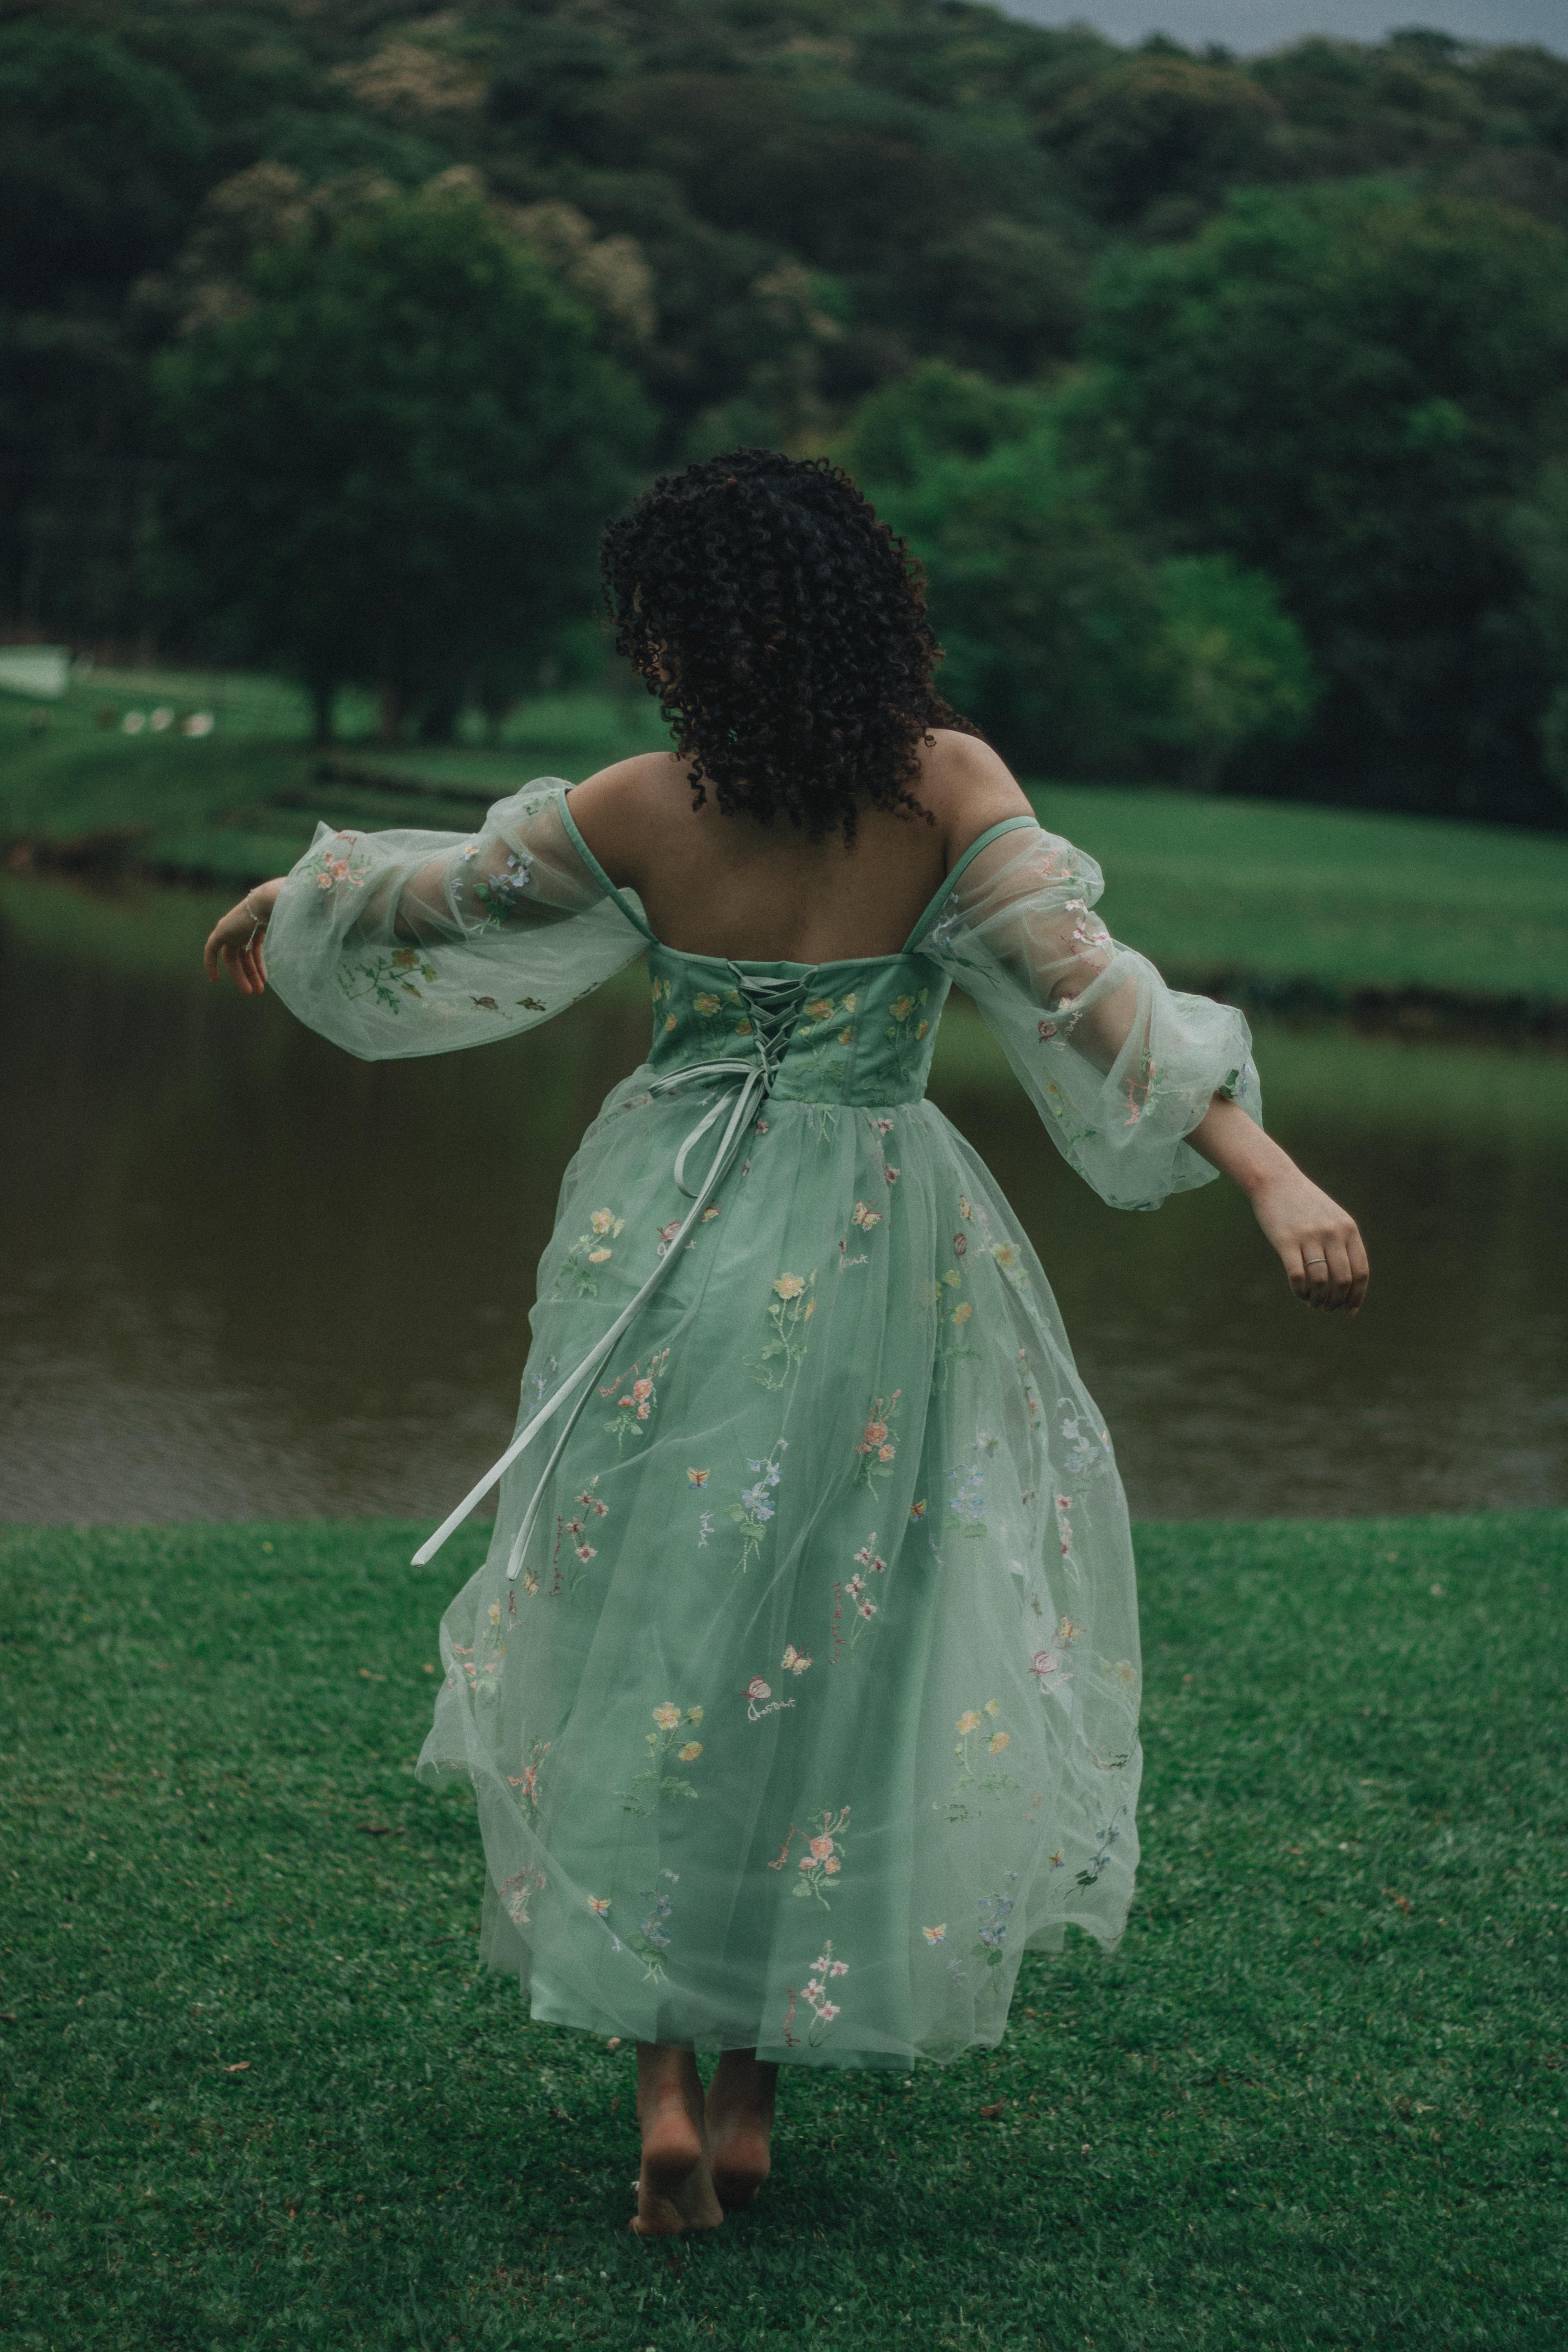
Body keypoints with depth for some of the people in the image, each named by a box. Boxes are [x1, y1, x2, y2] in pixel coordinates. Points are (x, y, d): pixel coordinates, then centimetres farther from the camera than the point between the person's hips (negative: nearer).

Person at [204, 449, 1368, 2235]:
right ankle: (755, 2078, 20)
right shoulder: (947, 787, -11)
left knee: (645, 1640, 13)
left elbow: (432, 898, 7)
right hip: (870, 1269, 0)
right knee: (832, 1651, 12)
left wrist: (283, 903, 27)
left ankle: (663, 2077, 5)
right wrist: (1267, 1170, -19)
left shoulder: (637, 814, -8)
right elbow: (1085, 992, -19)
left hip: (668, 1257, 0)